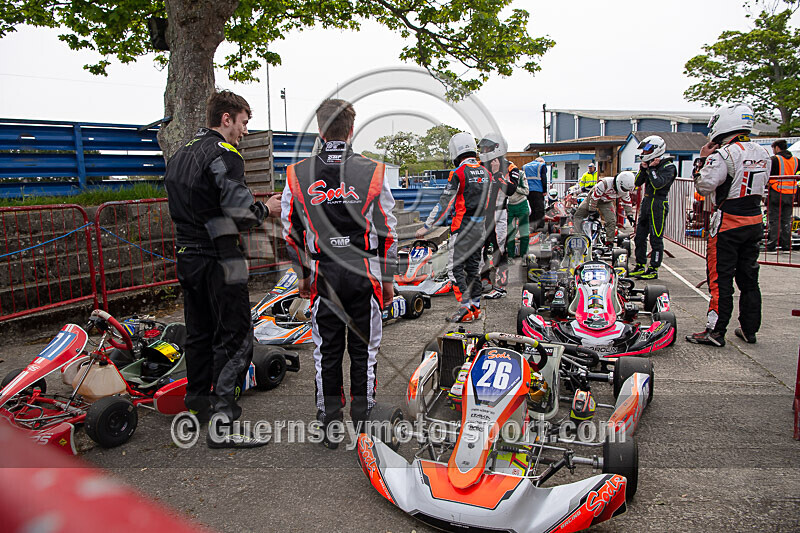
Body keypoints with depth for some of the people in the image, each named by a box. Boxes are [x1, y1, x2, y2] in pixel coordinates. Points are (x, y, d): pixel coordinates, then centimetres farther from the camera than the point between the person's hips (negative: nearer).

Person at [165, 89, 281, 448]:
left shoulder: (179, 155, 17)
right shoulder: (224, 153, -12)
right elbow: (239, 211, -21)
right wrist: (265, 209, -1)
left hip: (187, 257, 9)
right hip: (218, 259, -9)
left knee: (199, 334, 19)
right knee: (235, 338, -5)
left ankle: (196, 404, 32)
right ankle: (222, 424, -6)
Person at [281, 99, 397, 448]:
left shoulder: (297, 175, -1)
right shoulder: (373, 172, -4)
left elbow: (290, 231, 5)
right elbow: (387, 231, -2)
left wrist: (301, 274, 17)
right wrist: (388, 278, 7)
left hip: (323, 275, 1)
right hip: (364, 273, -1)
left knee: (327, 353, 12)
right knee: (364, 351, 11)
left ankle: (330, 427, 22)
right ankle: (362, 427, 22)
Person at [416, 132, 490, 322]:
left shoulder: (458, 173, -12)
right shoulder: (485, 173, 9)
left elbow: (444, 203, -14)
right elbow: (487, 203, 15)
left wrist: (426, 226, -8)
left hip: (462, 227, -7)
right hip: (479, 227, 7)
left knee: (458, 267, -3)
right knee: (474, 267, 13)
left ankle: (465, 308, -7)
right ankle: (476, 307, 18)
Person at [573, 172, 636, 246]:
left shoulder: (624, 190, -17)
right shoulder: (604, 184, -37)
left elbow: (627, 202, 0)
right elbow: (594, 197, -29)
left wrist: (629, 215, -4)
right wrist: (592, 210, -22)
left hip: (607, 203, 3)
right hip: (593, 198, -3)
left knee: (612, 221, -13)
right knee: (578, 215, -5)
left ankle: (609, 242, -3)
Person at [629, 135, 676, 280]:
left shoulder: (668, 166, -9)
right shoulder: (649, 164, 14)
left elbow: (658, 183, -23)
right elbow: (637, 182, 9)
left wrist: (651, 168, -14)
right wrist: (643, 168, -2)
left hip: (659, 204, -8)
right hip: (646, 203, 8)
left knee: (656, 239, -4)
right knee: (640, 237, 11)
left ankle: (653, 270, 1)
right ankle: (640, 267, 21)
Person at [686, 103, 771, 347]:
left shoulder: (725, 154, -16)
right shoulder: (763, 154, 9)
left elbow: (704, 186, -17)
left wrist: (703, 159, -3)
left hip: (728, 223, -7)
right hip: (755, 222, 7)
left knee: (720, 278, -3)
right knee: (748, 277, 15)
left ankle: (715, 331, 0)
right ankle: (749, 329, 22)